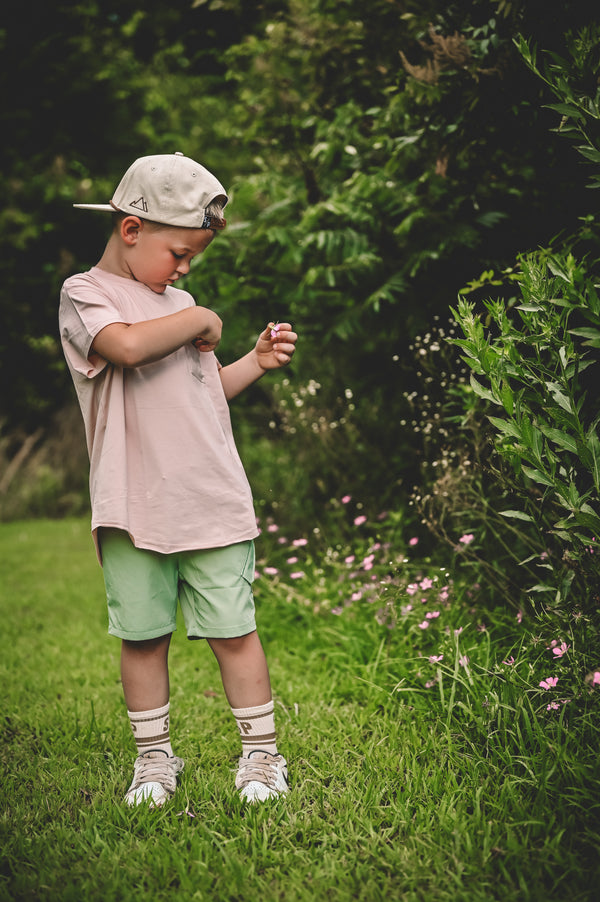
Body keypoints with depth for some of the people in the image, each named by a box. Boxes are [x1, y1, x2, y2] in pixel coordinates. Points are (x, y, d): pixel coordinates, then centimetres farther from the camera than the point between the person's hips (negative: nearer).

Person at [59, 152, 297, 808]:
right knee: (143, 636, 6)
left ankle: (260, 753, 15)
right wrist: (199, 321, -11)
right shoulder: (84, 295, -3)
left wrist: (255, 362, 13)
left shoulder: (179, 305, 19)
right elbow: (128, 345, -25)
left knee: (233, 630, 3)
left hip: (212, 502, 4)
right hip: (135, 509, -4)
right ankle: (154, 757, 23)